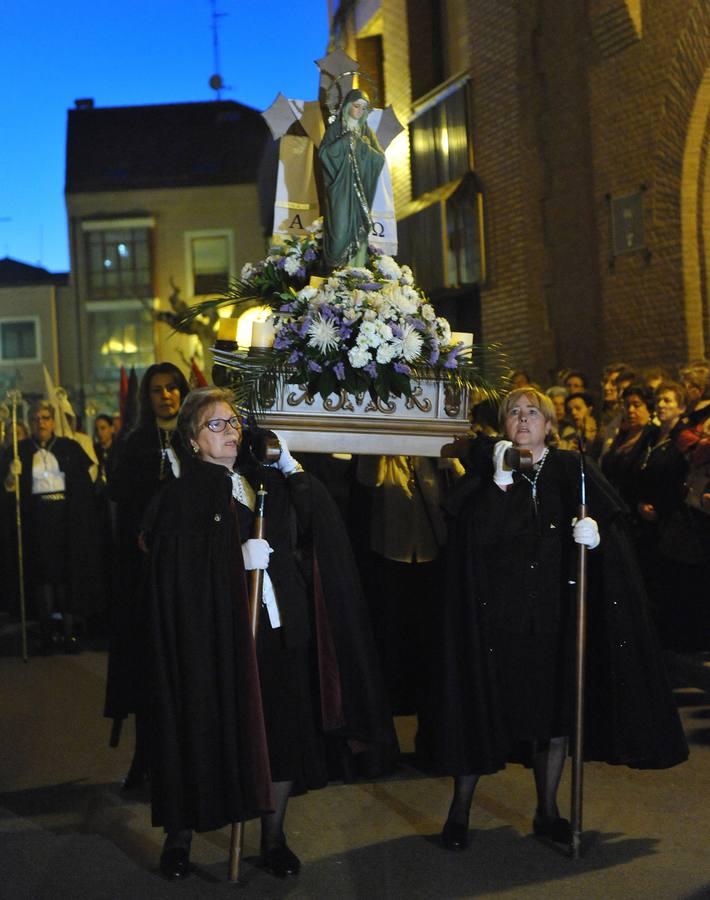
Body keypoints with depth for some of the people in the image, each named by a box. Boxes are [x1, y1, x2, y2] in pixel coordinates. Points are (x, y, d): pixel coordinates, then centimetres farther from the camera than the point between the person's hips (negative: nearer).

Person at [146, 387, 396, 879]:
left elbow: (320, 525, 1)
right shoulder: (182, 496, -2)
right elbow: (176, 569, -14)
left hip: (280, 627, 4)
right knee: (208, 733, 3)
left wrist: (292, 468, -5)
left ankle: (274, 836, 22)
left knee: (284, 734, 7)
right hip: (216, 633, -4)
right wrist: (238, 556, -22)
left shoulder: (267, 482, 11)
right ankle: (180, 835, 22)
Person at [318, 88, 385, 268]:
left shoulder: (367, 132, 12)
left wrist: (362, 145, -11)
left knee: (358, 228, -2)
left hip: (360, 189, 3)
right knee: (340, 227, -11)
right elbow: (323, 153, -10)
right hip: (339, 188, -3)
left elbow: (380, 158, 3)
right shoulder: (335, 129, 3)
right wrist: (345, 140, -16)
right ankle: (337, 270, -4)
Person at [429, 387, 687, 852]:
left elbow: (609, 516, -1)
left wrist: (595, 527, -23)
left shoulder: (570, 470, 7)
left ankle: (548, 810, 22)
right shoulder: (487, 468, 2)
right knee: (483, 708, 0)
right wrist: (500, 480, -18)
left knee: (555, 710, 7)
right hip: (498, 613, -1)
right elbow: (474, 534, -10)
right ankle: (460, 810, 14)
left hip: (555, 613, 2)